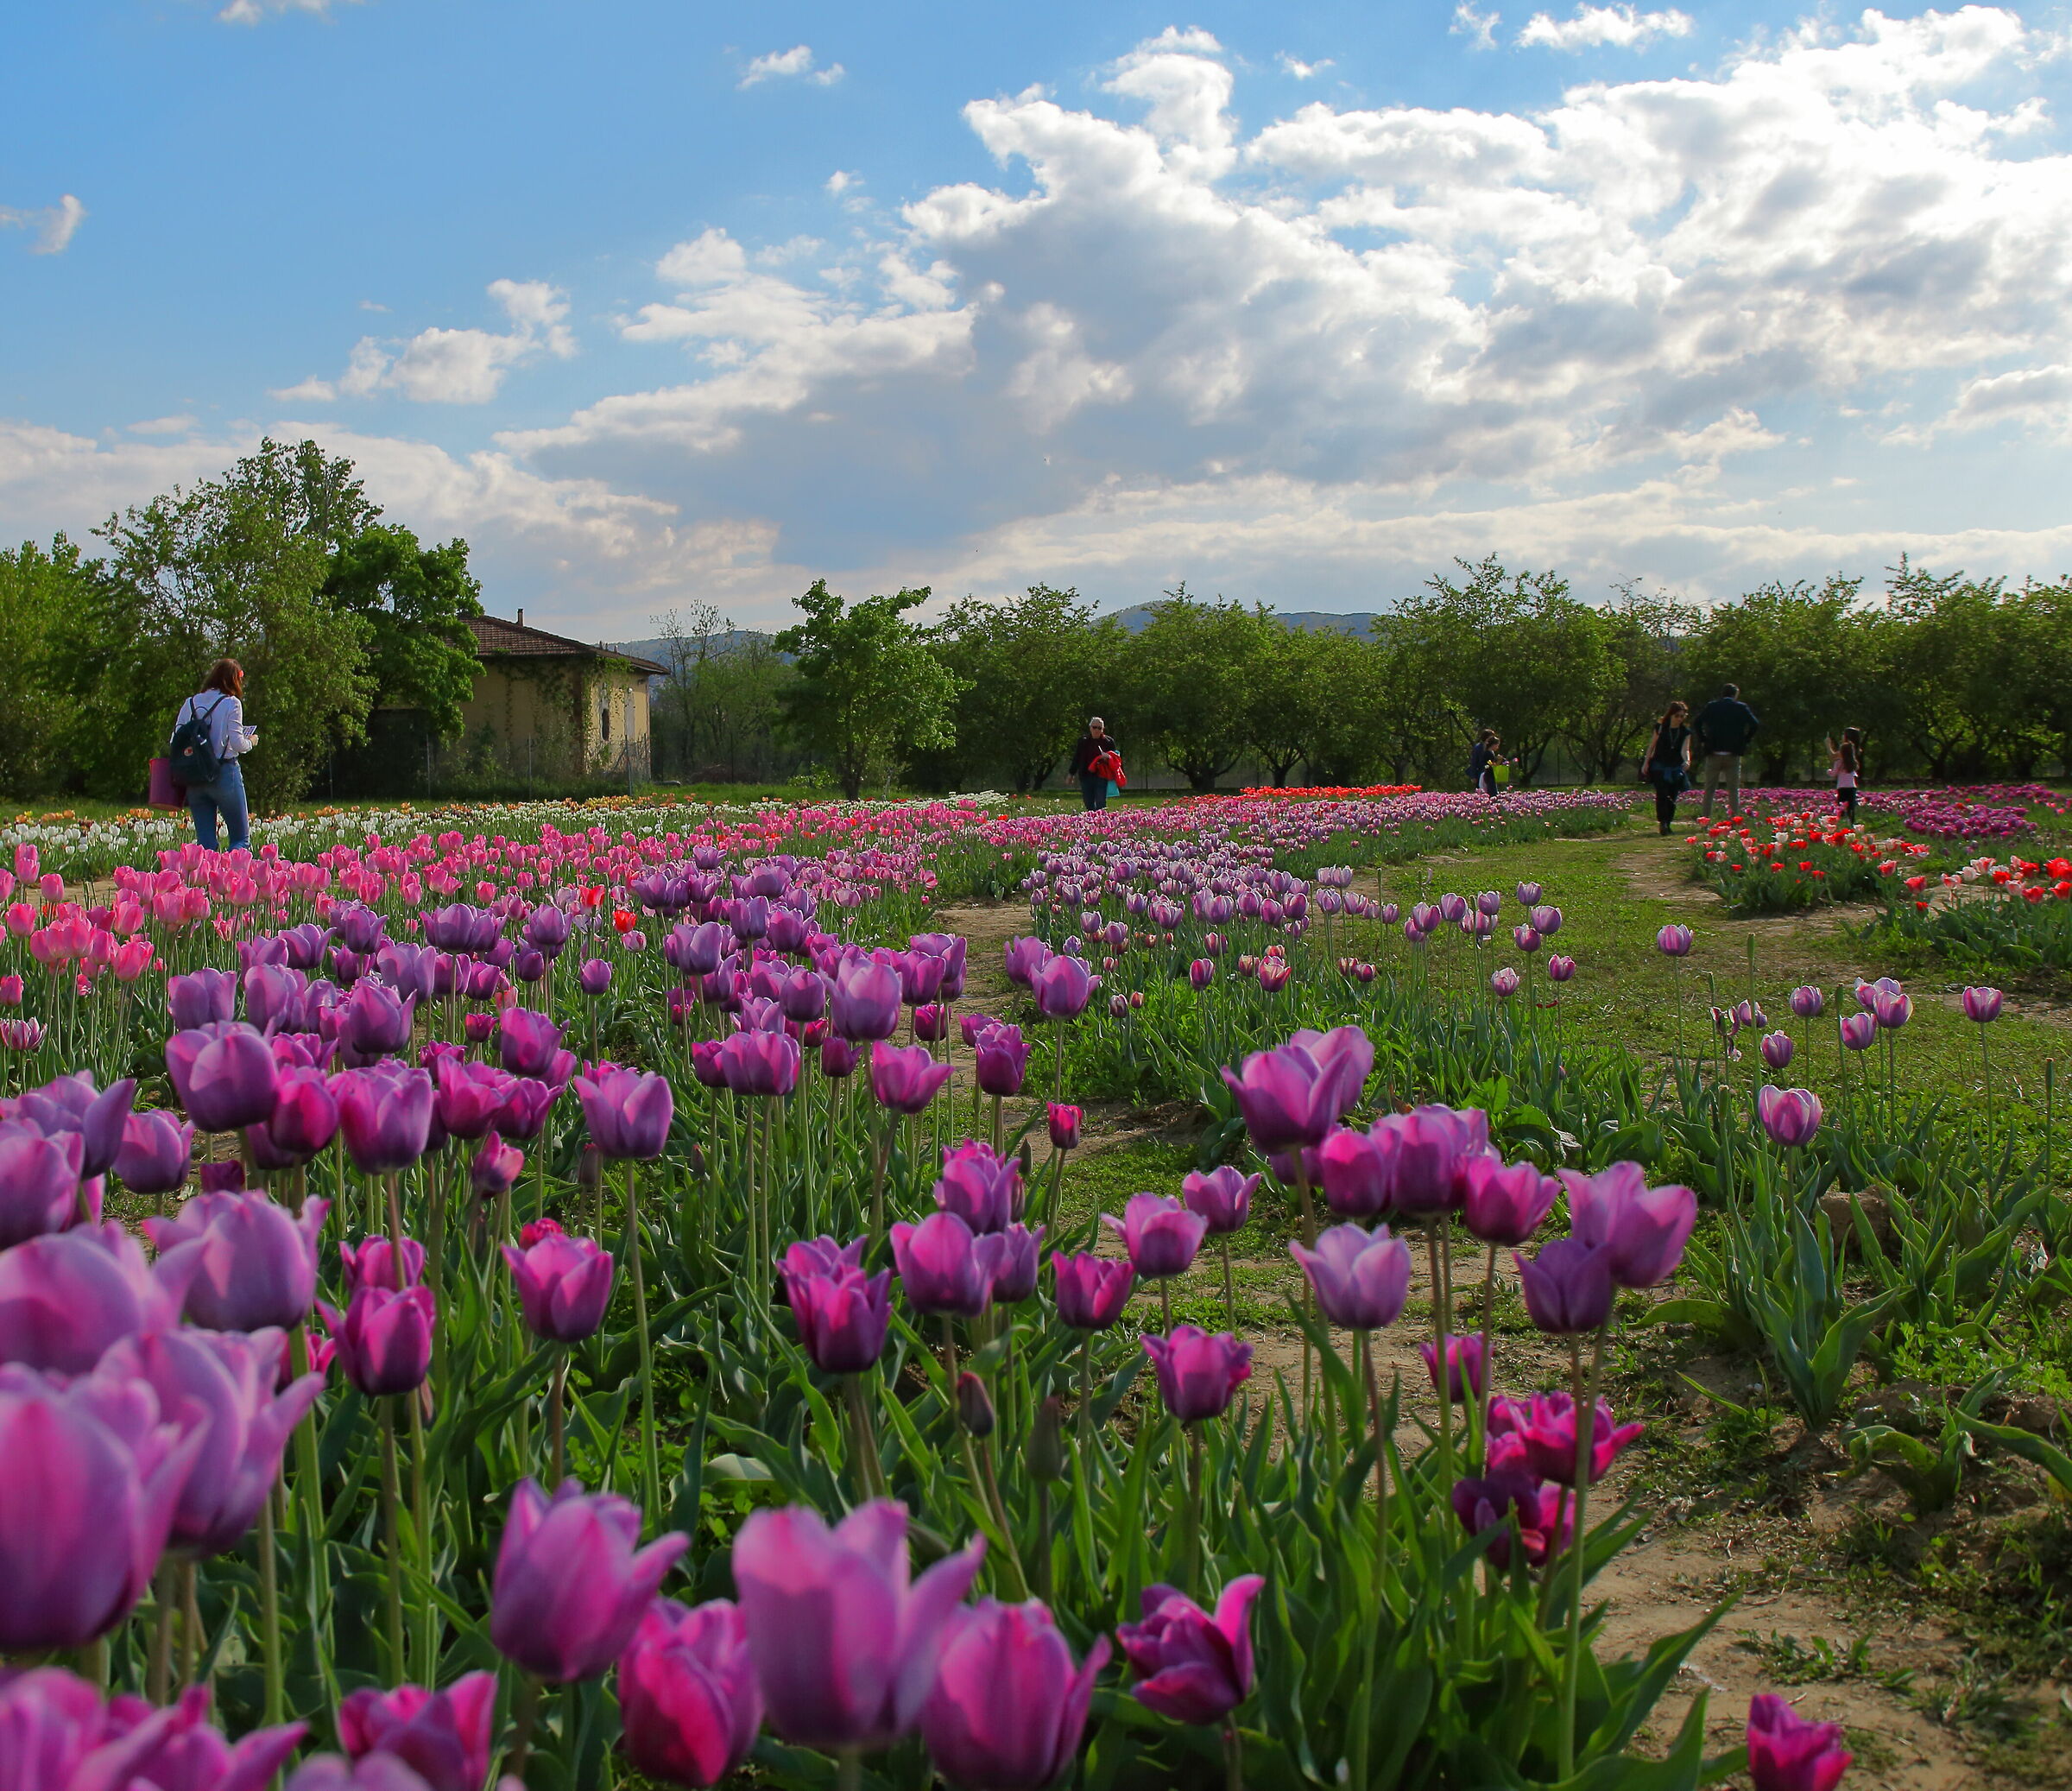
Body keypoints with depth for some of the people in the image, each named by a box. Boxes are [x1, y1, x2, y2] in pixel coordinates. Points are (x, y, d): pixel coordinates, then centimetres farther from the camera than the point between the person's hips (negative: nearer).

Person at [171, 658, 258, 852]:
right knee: (241, 839, 1)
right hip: (225, 774, -5)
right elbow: (237, 743, -10)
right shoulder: (231, 703, -4)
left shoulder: (190, 703, 9)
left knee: (205, 842, 9)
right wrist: (251, 742, 10)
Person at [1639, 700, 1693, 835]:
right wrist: (1646, 763, -2)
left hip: (1676, 768, 2)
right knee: (1662, 794, -15)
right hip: (1660, 767, -2)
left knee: (1673, 797, 2)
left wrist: (1687, 761, -28)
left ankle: (1668, 824, 11)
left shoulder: (1686, 732, 3)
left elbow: (1685, 749, -8)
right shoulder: (1660, 727, -2)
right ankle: (1663, 822, -14)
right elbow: (1652, 746, 3)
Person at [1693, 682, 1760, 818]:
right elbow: (1754, 725, -7)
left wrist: (1702, 740, 1)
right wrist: (1745, 741, 3)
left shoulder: (1711, 706, 6)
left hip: (1713, 753, 1)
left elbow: (1698, 722, -7)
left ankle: (1706, 818, 0)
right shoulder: (1741, 708, 4)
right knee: (1734, 789, 5)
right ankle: (1734, 818, 0)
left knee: (1709, 789, 5)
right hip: (1733, 754, -1)